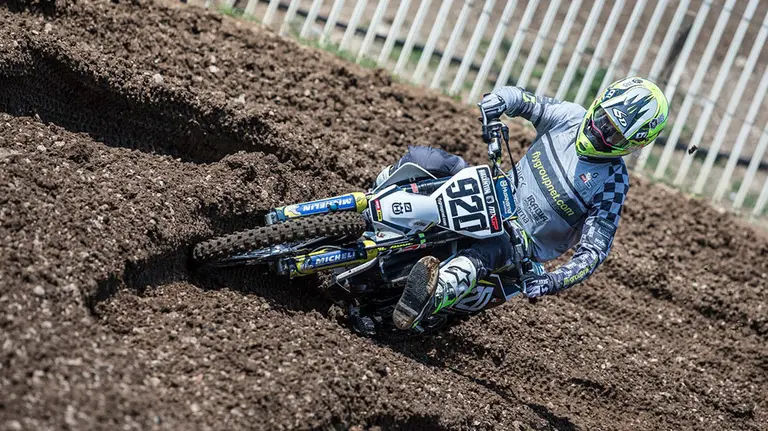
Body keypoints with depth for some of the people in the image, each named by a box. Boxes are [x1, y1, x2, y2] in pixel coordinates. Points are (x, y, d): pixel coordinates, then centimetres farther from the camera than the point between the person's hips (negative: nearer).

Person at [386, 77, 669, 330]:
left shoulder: (612, 185, -17)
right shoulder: (571, 117, -4)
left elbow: (594, 251, -20)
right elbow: (523, 100, 8)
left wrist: (554, 282, -37)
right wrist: (502, 98, -18)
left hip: (521, 241, -6)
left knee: (491, 249, -44)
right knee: (420, 158, -14)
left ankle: (433, 294, -71)